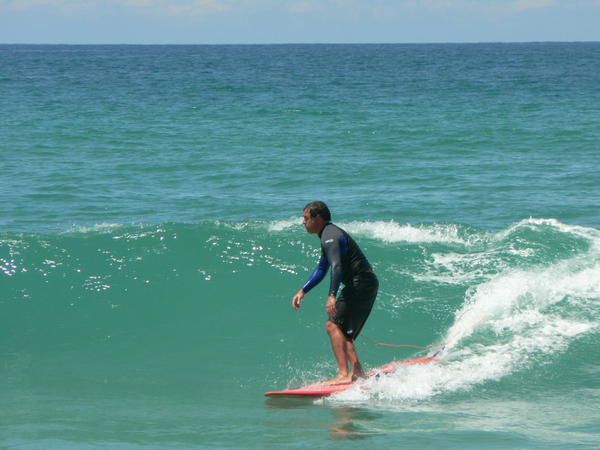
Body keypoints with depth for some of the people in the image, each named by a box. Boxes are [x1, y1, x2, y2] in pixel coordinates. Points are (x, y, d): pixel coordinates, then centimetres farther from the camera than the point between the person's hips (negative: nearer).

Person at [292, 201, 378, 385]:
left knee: (334, 324, -15)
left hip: (360, 284, -11)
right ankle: (357, 371, 12)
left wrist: (332, 295, -40)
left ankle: (343, 374, -23)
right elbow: (321, 270, 29)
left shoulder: (330, 236, -14)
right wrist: (303, 291, 23)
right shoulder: (329, 235, 20)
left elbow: (337, 266, -30)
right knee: (343, 331, 15)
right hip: (366, 285, 11)